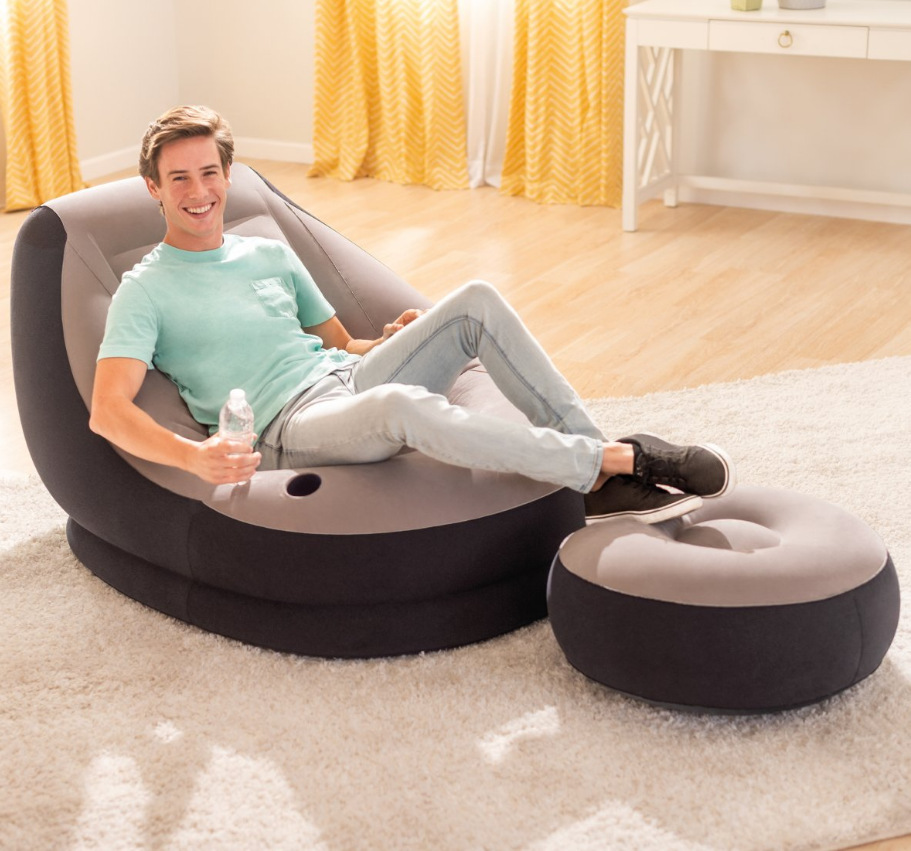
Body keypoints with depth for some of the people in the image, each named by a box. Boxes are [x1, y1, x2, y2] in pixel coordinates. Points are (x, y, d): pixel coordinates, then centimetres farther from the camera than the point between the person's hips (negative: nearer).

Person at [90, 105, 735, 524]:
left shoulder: (271, 255, 21)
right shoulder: (145, 291, 2)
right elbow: (107, 409, -12)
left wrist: (396, 340, 4)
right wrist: (191, 456, -30)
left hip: (347, 379, 7)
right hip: (287, 428, -7)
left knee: (477, 301, -14)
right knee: (404, 406, -39)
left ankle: (605, 483, -18)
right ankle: (622, 458, -29)